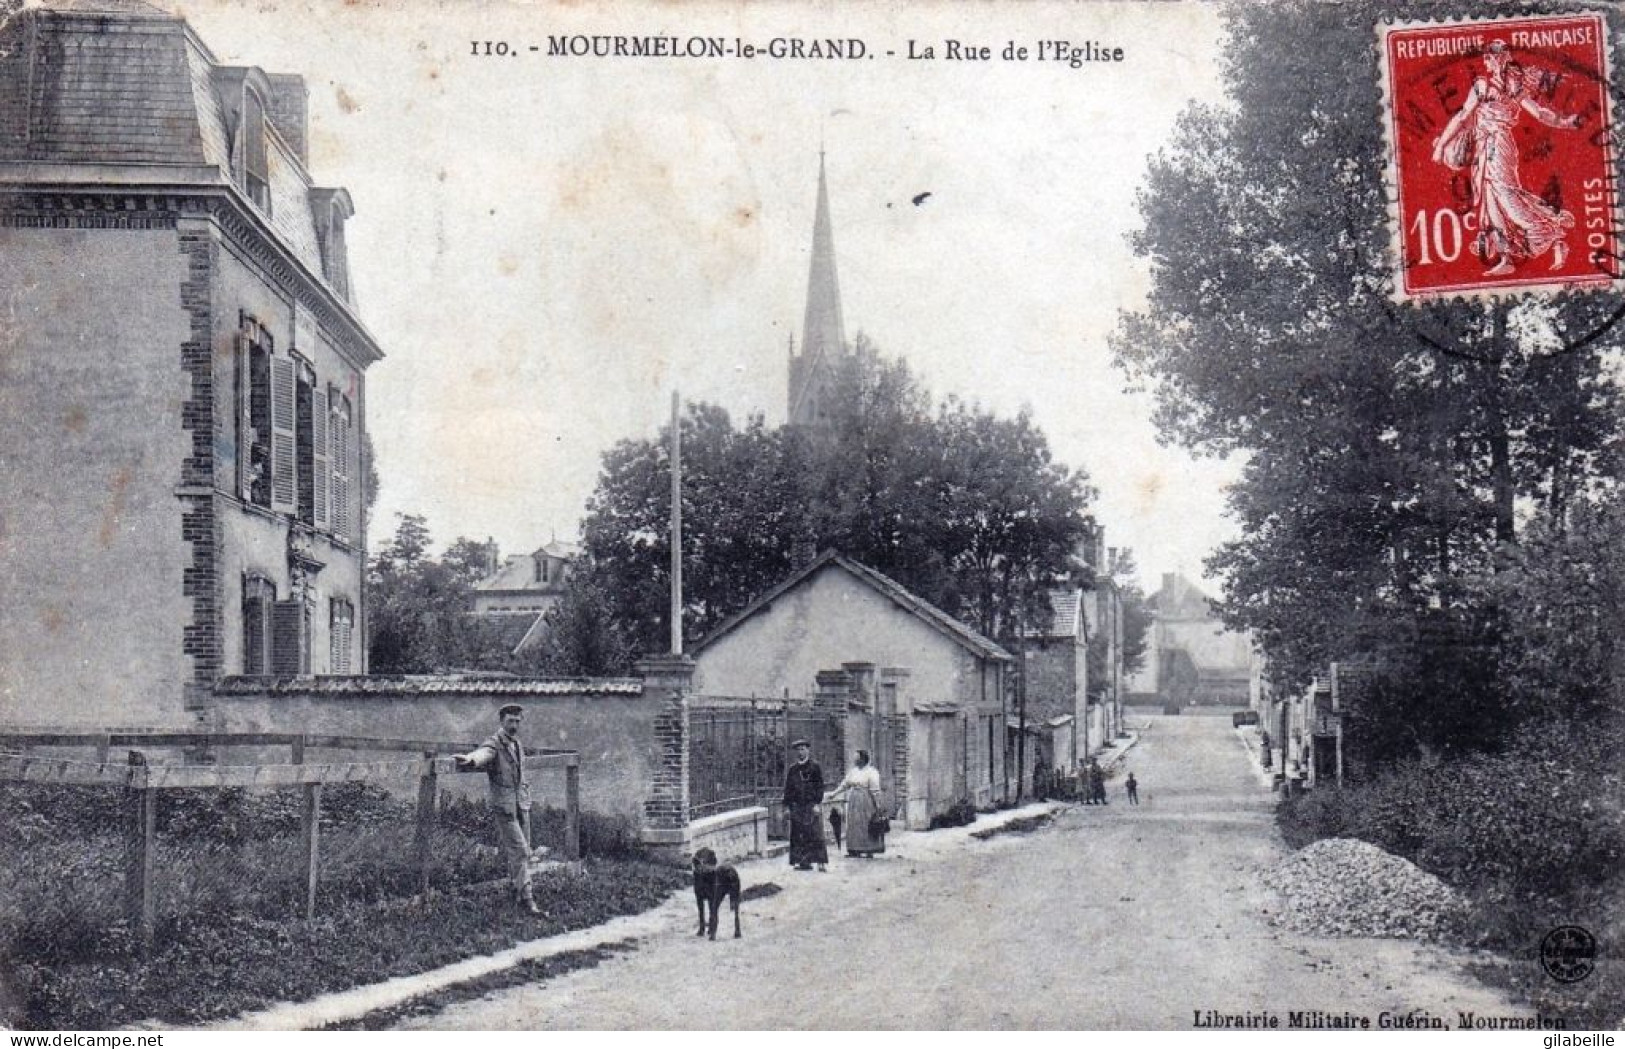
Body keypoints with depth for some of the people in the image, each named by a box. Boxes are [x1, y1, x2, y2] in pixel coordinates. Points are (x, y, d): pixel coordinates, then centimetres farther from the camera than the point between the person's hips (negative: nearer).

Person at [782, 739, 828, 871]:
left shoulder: (814, 767, 2)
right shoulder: (792, 769, 12)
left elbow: (820, 786, -1)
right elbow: (788, 789, 15)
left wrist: (817, 803, -9)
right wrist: (787, 806, 9)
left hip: (811, 805, -4)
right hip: (796, 807, 4)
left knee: (814, 834, -8)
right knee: (798, 835, 1)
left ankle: (820, 862, -7)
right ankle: (801, 861, 4)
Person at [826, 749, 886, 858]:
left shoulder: (871, 771, -8)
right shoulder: (853, 770, 12)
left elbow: (875, 790, -12)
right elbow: (845, 784, 18)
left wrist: (878, 804, -15)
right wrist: (834, 793, 15)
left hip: (866, 801, -6)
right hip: (853, 801, 6)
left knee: (867, 826, -4)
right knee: (853, 825, 3)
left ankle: (869, 851, 0)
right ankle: (855, 850, 5)